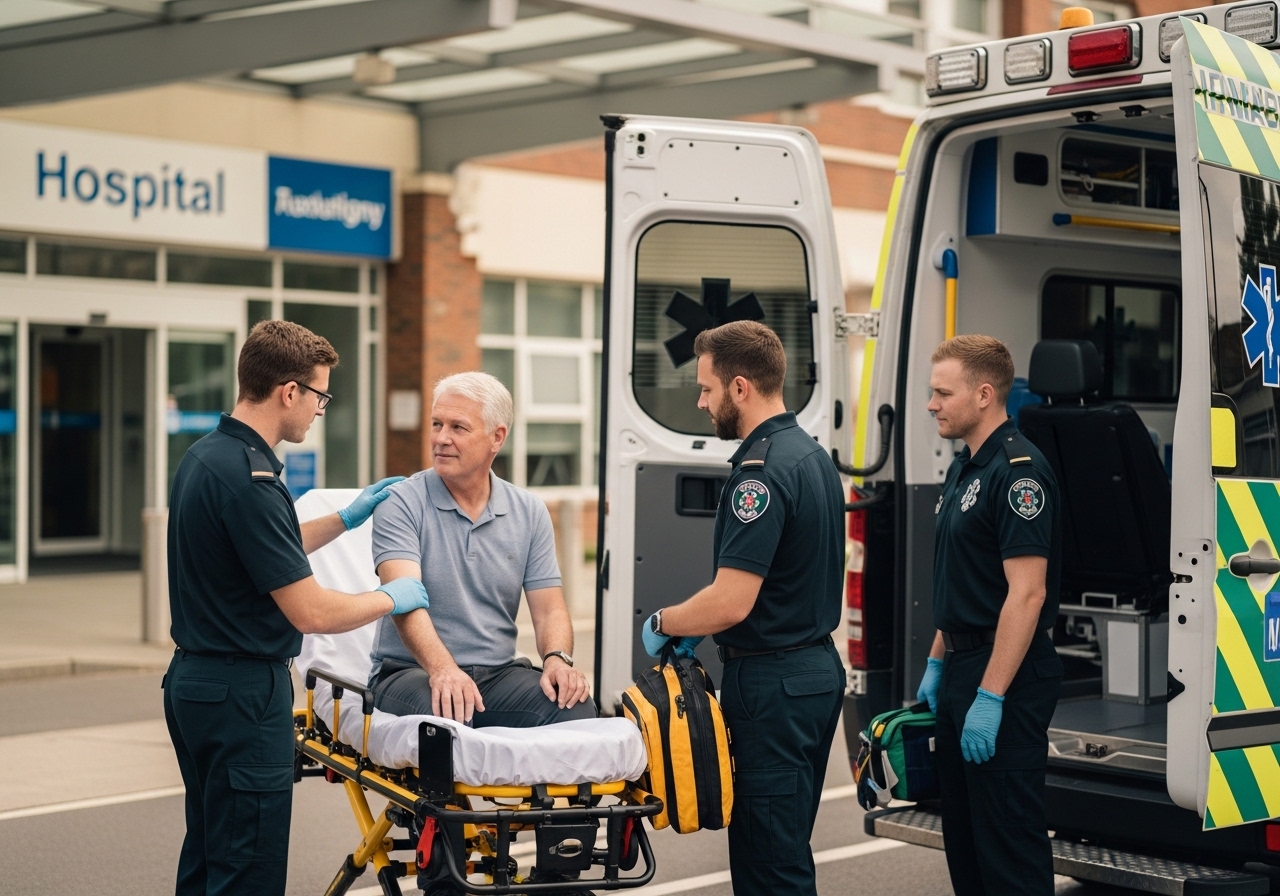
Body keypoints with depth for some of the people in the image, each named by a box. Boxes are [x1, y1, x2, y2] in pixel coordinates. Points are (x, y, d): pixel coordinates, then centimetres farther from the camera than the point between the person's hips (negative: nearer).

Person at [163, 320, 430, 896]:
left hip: (194, 680, 10)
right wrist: (393, 598, -6)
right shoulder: (247, 478, -22)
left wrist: (347, 518, 26)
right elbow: (311, 612, -23)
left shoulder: (205, 456, 8)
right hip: (244, 694, -10)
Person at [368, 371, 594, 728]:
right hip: (410, 672, -4)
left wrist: (557, 658, -18)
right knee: (442, 713, -39)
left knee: (576, 708, -25)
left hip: (499, 673, 4)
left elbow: (549, 609, 7)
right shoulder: (401, 504, -4)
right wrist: (442, 669, -37)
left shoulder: (529, 513, 10)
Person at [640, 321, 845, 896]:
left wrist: (663, 623, -6)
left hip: (772, 685, -10)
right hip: (816, 669, 10)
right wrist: (697, 628, 14)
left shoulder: (762, 470, -20)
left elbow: (731, 602, -24)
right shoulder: (813, 456, 11)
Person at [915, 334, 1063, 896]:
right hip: (963, 668, 10)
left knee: (1008, 837, -4)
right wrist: (937, 664, 18)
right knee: (963, 833, 15)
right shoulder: (964, 469, 14)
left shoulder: (1018, 469, -17)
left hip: (1006, 678, -10)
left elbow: (1027, 592, -23)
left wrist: (991, 697, -24)